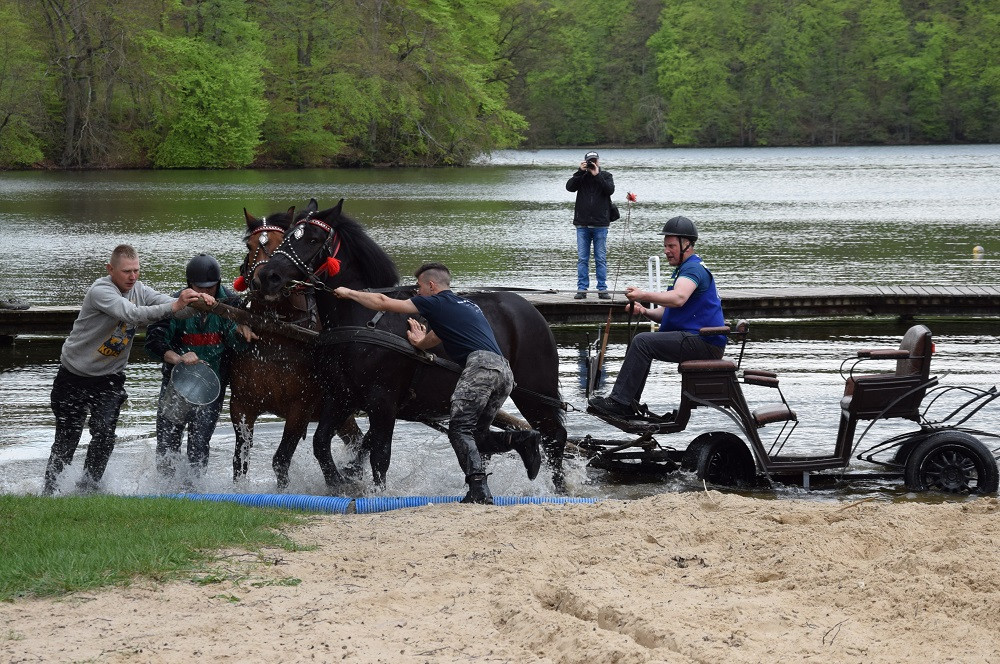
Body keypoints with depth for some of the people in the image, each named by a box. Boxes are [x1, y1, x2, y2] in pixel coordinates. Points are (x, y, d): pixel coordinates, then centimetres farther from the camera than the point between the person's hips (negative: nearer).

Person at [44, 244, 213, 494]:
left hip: (109, 379, 4)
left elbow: (176, 307, -13)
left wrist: (197, 303, -36)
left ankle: (87, 488, 2)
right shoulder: (100, 291, -23)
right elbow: (131, 314, -38)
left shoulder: (139, 290, -3)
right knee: (67, 439, 3)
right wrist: (173, 307, -49)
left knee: (104, 435, -13)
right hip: (74, 377, -4)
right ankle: (50, 490, 21)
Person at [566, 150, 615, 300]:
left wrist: (597, 175, -13)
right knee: (582, 259, 1)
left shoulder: (605, 176, 9)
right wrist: (580, 171, -11)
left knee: (601, 259, 0)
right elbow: (569, 187, -5)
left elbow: (610, 190, -9)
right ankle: (582, 289, 5)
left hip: (600, 225, -1)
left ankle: (602, 289, 4)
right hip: (582, 224, 1)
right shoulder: (581, 177, 11)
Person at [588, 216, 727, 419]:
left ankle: (619, 401, -23)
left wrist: (643, 295, -39)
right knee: (638, 341, 14)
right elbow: (666, 313, 20)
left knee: (642, 342, -21)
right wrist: (646, 312, 0)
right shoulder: (683, 269, 23)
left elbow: (678, 298, -33)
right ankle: (629, 405, 8)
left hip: (704, 342, -11)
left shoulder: (694, 268, -12)